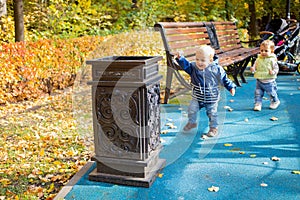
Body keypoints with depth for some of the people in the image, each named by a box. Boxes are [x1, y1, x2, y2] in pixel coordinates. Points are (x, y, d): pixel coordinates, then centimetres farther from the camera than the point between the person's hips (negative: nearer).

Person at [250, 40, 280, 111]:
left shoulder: (272, 60, -10)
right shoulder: (258, 59, 1)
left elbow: (276, 68, -6)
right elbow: (255, 66, 10)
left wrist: (273, 72, -26)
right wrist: (253, 69, -12)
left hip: (269, 81, -3)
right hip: (259, 81, 3)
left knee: (271, 93, 12)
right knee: (258, 93, 2)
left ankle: (275, 101, 37)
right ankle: (258, 104, 13)